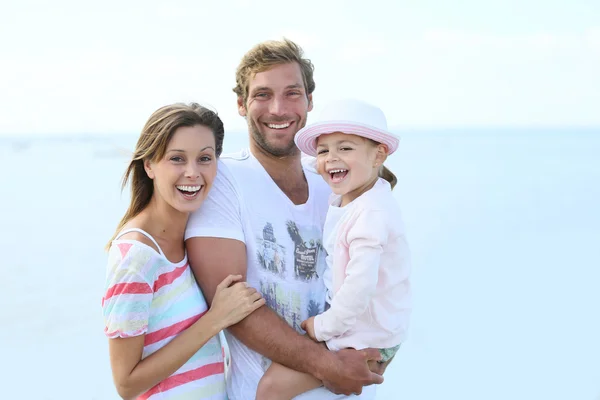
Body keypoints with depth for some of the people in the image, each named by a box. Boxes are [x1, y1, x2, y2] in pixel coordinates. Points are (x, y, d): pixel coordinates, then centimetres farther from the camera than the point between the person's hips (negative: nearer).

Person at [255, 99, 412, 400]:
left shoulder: (371, 213, -25)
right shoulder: (341, 199, 5)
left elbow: (360, 286, -30)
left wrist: (324, 327, -18)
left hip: (366, 339, -10)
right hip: (349, 321, 10)